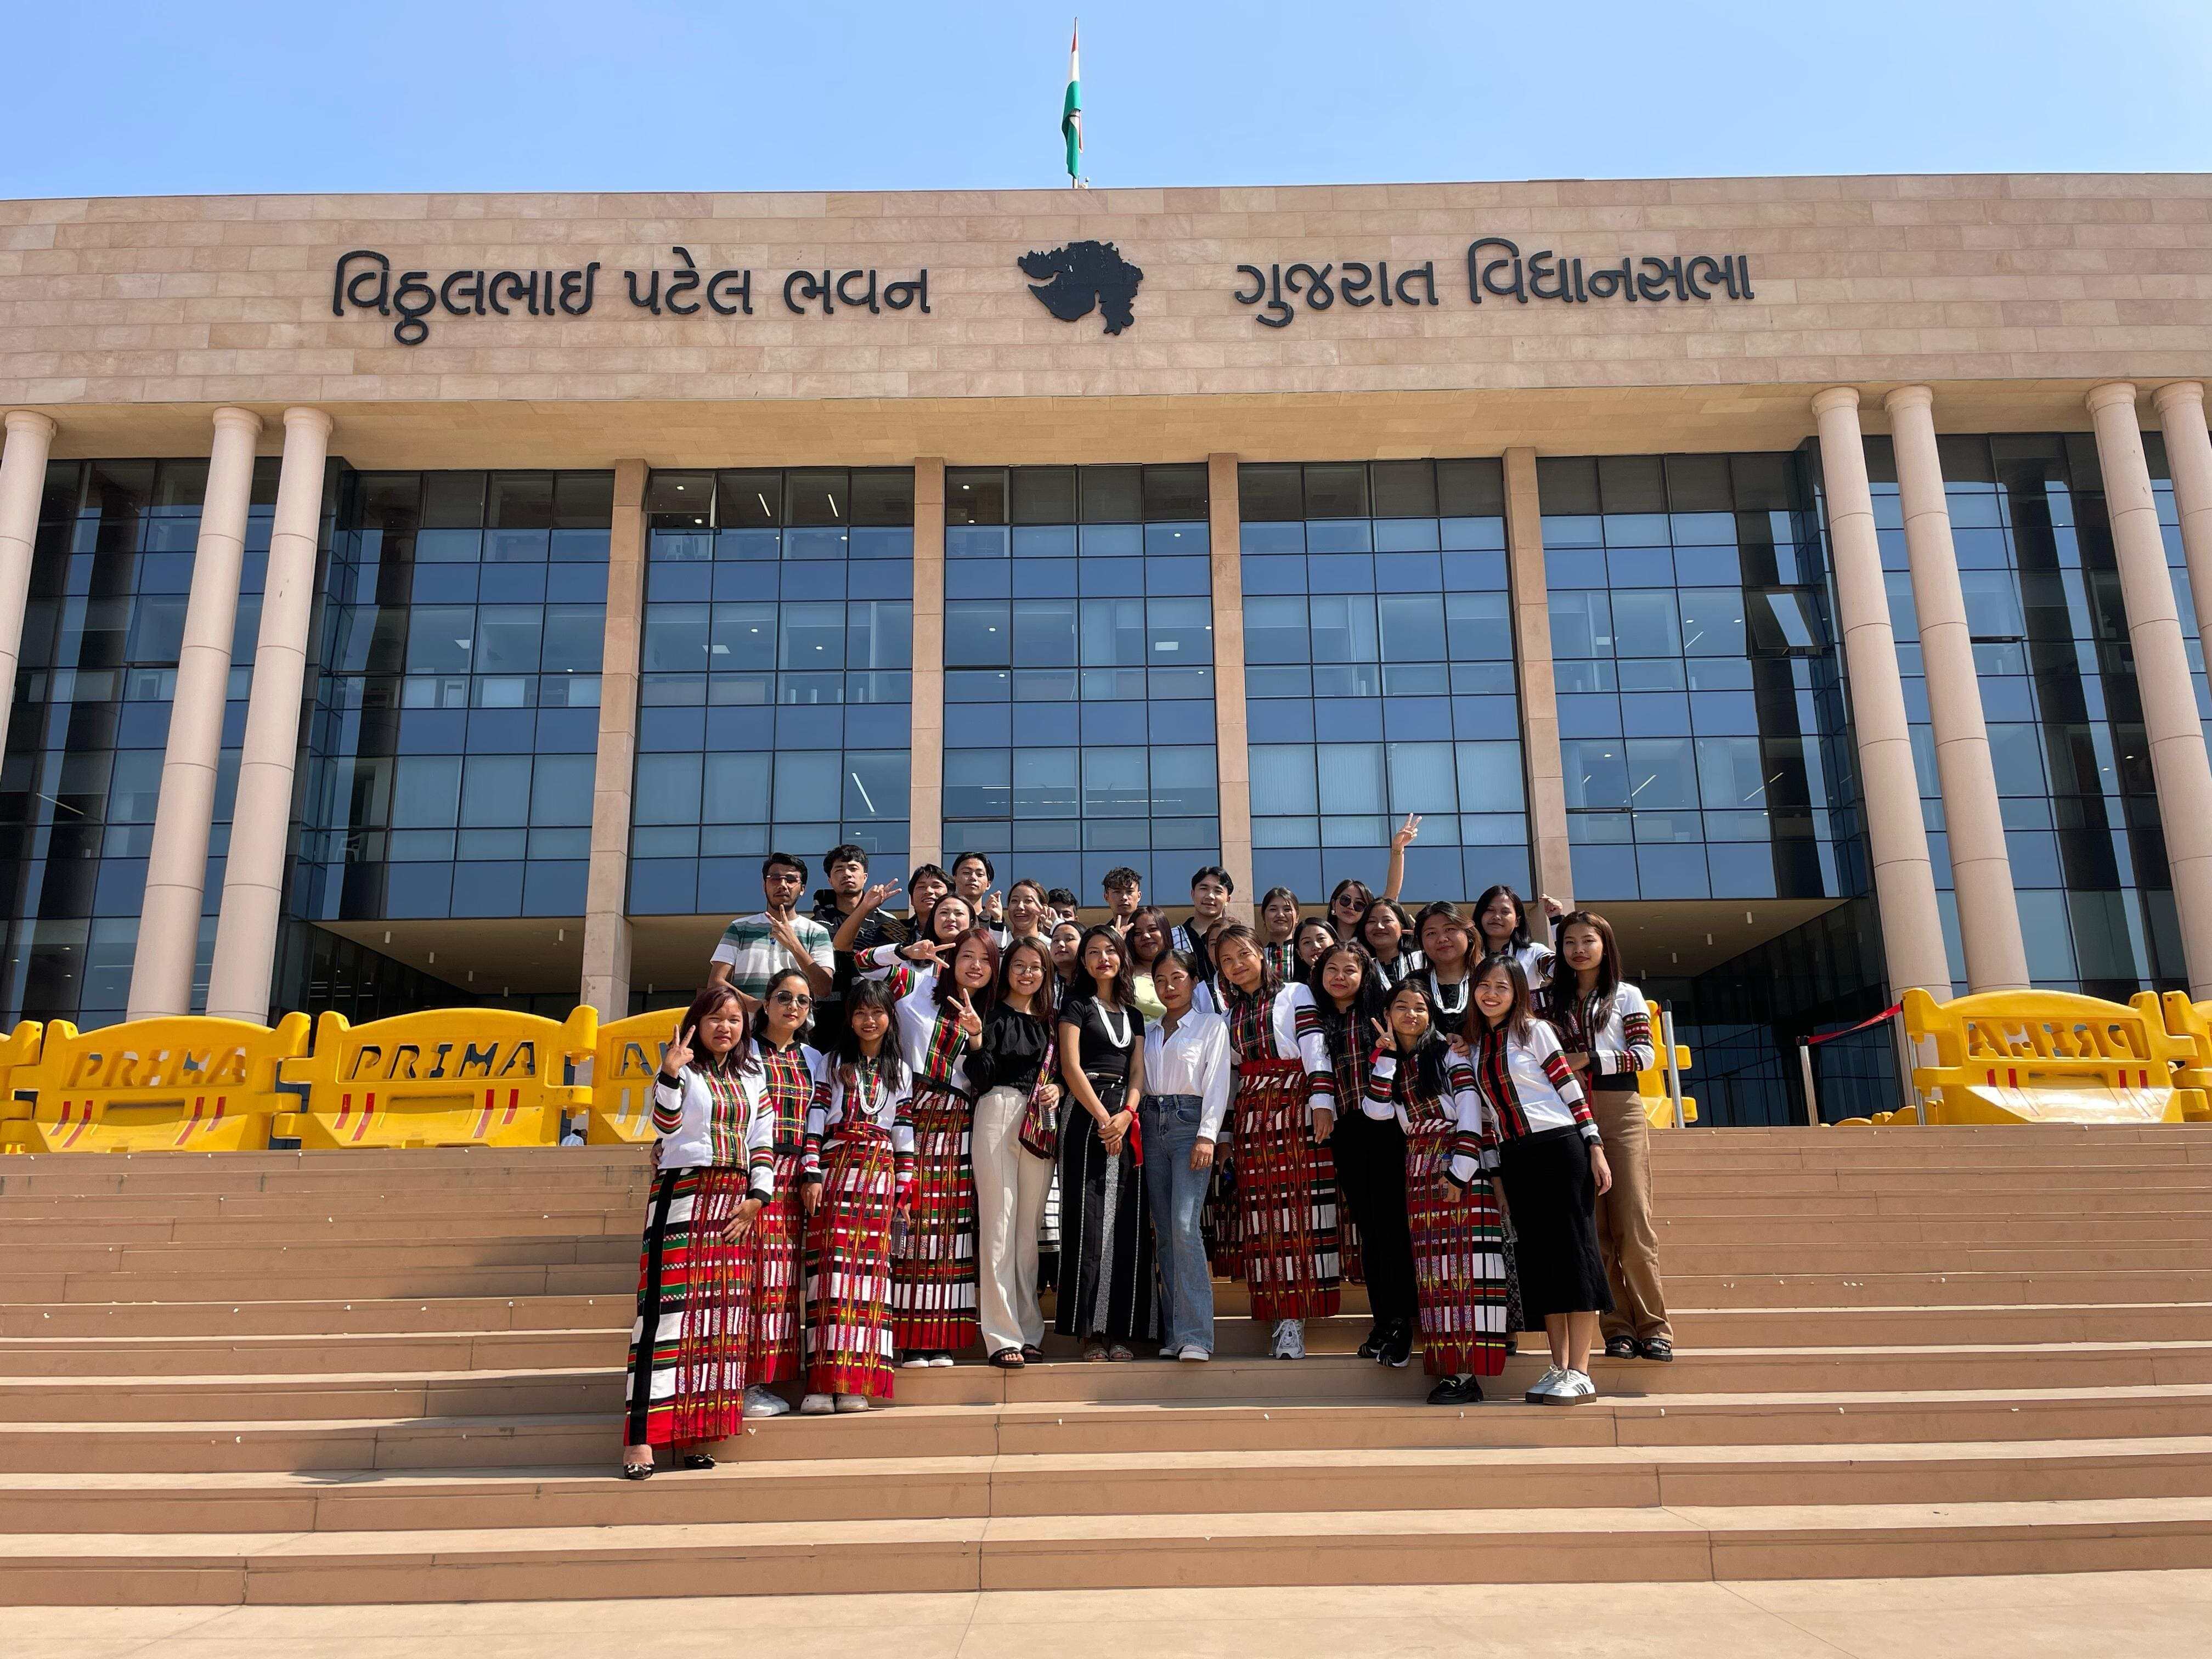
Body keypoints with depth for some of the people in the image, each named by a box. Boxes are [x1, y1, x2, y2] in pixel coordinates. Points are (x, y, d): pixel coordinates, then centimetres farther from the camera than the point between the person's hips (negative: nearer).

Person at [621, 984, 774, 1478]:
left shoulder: (751, 1083, 16)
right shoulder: (683, 1073, 2)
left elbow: (763, 1146, 12)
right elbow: (666, 1125, -14)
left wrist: (756, 1198, -1)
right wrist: (670, 1073, -28)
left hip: (734, 1205, 5)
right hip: (683, 1197, -5)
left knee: (720, 1315, 2)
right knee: (667, 1309, -11)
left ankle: (696, 1435, 7)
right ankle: (642, 1437, -11)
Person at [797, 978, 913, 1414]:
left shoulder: (900, 1072, 15)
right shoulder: (833, 1063, 10)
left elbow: (904, 1130, 12)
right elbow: (815, 1117, 2)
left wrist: (905, 1187, 7)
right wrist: (811, 1174, -7)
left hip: (880, 1172, 1)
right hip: (835, 1167, -1)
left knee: (869, 1267, -4)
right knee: (831, 1265, -8)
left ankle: (856, 1382, -3)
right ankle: (823, 1381, -8)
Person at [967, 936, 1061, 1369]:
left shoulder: (1050, 1020, 15)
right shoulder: (993, 1015, 0)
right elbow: (981, 1078, -8)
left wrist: (1057, 1090, 1)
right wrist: (976, 1040, -23)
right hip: (999, 1115, -5)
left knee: (1029, 1227, 9)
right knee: (998, 1224, -6)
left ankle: (1029, 1331, 15)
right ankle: (1003, 1336, -3)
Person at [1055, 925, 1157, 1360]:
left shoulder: (1133, 1016, 19)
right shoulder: (1078, 1007, 4)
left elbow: (1138, 1072, 11)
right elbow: (1071, 1068, -6)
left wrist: (1127, 1115, -8)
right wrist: (1104, 1119, -13)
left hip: (1127, 1122, 5)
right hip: (1087, 1119, -5)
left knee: (1128, 1225, 0)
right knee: (1089, 1224, -8)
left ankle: (1118, 1331, 3)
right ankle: (1089, 1332, -5)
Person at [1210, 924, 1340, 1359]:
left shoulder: (1295, 993, 7)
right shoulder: (1228, 1013, 20)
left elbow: (1315, 1048, -4)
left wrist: (1322, 1101, -15)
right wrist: (1225, 1128, 17)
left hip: (1297, 1109, -4)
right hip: (1251, 1117, 4)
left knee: (1301, 1210, -9)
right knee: (1261, 1214, -1)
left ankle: (1295, 1320, -9)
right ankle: (1280, 1317, 2)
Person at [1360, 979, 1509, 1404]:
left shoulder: (1449, 1053, 1)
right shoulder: (1387, 1064, 15)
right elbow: (1377, 1111, -2)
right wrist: (1386, 1054, -2)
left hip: (1461, 1164, -5)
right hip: (1420, 1172, 5)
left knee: (1466, 1263, -9)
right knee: (1432, 1269, 2)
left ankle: (1469, 1372, -10)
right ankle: (1448, 1369, 4)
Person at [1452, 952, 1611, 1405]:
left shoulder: (1533, 1030, 0)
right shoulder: (1473, 1045, 13)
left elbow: (1570, 1089, -3)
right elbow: (1480, 1113, 11)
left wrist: (1595, 1150, -8)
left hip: (1559, 1147, -5)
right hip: (1514, 1159, 5)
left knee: (1572, 1250, -5)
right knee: (1538, 1258, 6)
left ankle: (1580, 1373, -4)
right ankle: (1558, 1368, 11)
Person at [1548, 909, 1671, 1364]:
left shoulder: (1627, 995, 10)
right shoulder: (1554, 1000, 16)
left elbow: (1645, 1054, 0)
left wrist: (1591, 1061, -10)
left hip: (1620, 1109, -2)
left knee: (1633, 1221, -9)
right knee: (1593, 1225, -1)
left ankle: (1654, 1327, -3)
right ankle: (1618, 1328, 3)